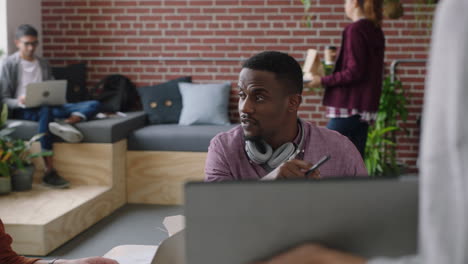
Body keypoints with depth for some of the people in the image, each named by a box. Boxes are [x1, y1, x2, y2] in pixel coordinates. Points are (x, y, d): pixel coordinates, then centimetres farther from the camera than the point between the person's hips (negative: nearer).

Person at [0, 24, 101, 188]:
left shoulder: (44, 65, 20)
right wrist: (19, 102, -23)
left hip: (47, 107, 5)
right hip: (23, 111, -5)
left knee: (93, 105, -13)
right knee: (45, 110, -44)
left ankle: (67, 123, -47)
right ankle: (49, 172, -46)